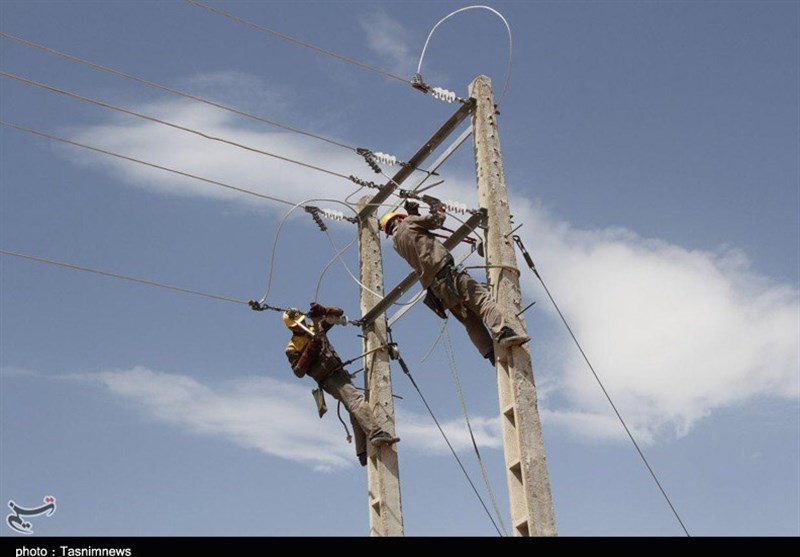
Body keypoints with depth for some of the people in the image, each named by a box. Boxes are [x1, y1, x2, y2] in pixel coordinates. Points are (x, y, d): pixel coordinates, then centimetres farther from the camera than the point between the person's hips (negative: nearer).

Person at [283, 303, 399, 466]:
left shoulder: (316, 327, 16)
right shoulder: (292, 348, 1)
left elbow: (338, 315, 19)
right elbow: (299, 372, -9)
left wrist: (324, 311, -2)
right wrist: (309, 351, -18)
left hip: (340, 373, 8)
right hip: (329, 379, -8)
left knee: (356, 412, 9)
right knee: (356, 401, -28)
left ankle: (363, 453, 15)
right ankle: (377, 434, -43)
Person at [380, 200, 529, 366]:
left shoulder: (396, 242, 23)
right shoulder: (408, 222, 6)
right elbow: (436, 220, 6)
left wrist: (413, 213, 39)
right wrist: (438, 210, 27)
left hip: (432, 285, 7)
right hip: (444, 271, -7)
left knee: (471, 320, 5)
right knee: (482, 297, -17)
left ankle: (493, 355, -7)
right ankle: (503, 333, -38)